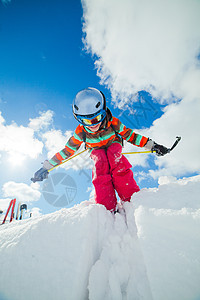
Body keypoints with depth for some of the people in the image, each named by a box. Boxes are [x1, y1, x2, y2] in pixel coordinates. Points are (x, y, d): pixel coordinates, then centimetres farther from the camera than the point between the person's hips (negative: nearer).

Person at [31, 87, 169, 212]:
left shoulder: (113, 123, -19)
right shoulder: (81, 132, -17)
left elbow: (130, 135, -8)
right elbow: (67, 150, -8)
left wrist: (152, 145, -10)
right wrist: (47, 167, -8)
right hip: (97, 153, 1)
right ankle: (108, 209, -37)